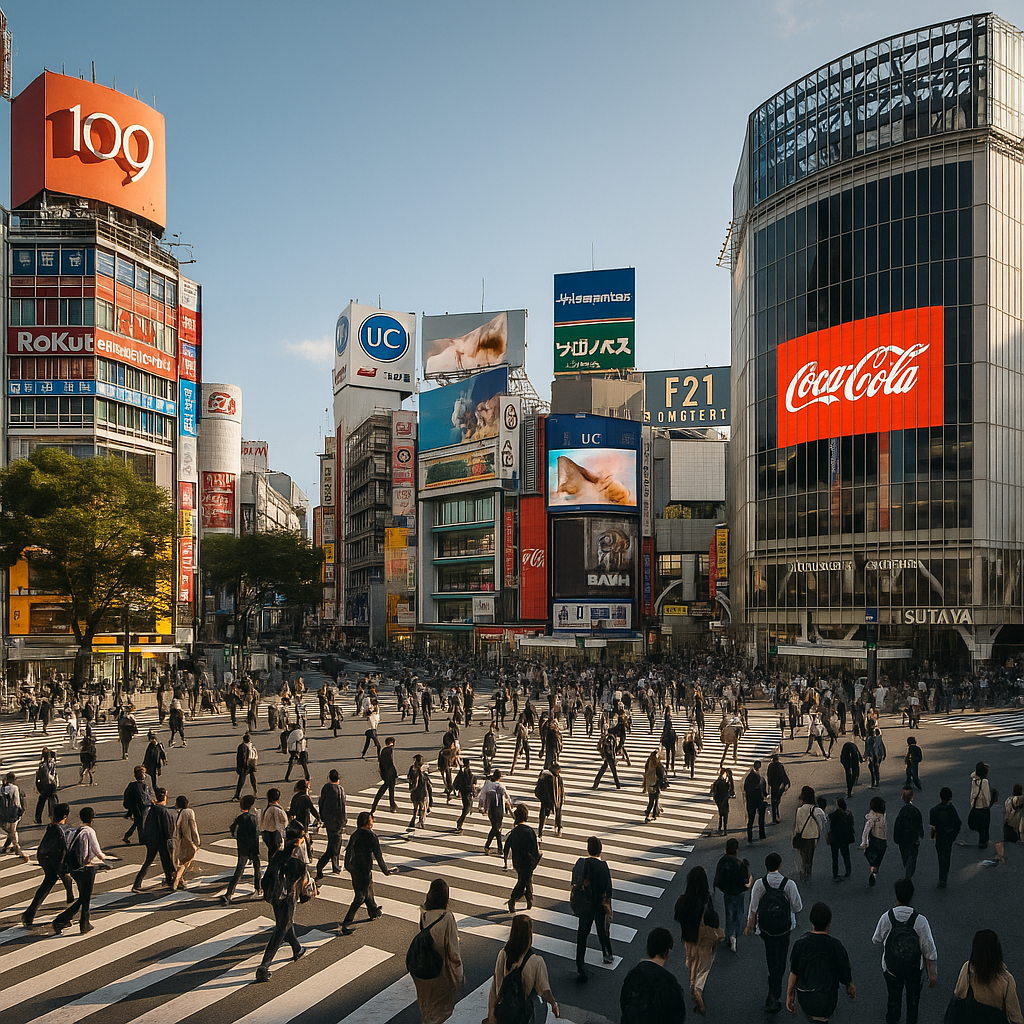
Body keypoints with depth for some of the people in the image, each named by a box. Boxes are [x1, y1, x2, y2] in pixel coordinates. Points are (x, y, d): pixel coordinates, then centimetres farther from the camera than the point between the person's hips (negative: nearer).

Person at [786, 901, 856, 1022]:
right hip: (826, 1001, -1)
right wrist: (850, 987, 18)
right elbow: (845, 975, -3)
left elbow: (793, 972, -6)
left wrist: (789, 995, 7)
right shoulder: (836, 946, -16)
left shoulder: (800, 943, -13)